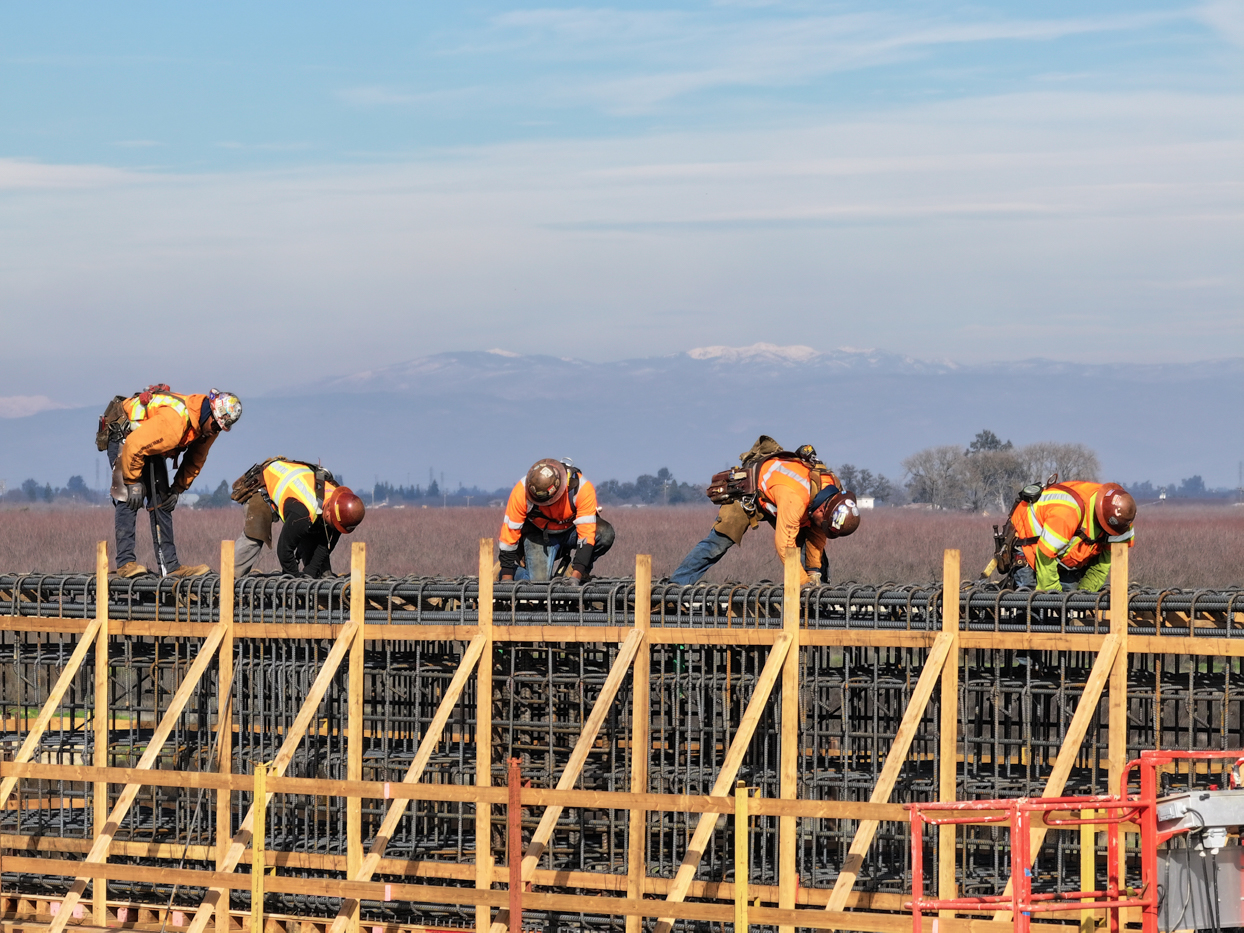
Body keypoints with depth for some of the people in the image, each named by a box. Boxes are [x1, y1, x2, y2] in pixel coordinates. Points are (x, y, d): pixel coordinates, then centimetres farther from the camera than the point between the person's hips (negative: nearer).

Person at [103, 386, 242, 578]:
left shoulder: (209, 427, -11)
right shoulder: (174, 420, -39)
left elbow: (195, 460, 5)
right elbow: (134, 446, -35)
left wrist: (177, 489, -1)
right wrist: (133, 482, -25)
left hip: (149, 443, 8)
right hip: (124, 437, -8)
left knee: (161, 500, 3)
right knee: (129, 499, -18)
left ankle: (170, 565, 2)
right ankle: (125, 562, -19)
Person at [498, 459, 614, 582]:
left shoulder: (582, 488, -31)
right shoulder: (521, 491, -28)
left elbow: (586, 533, -32)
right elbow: (509, 531, -20)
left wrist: (575, 576, -40)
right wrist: (506, 579, -19)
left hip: (571, 530, 1)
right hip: (539, 535, -1)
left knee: (605, 534, -29)